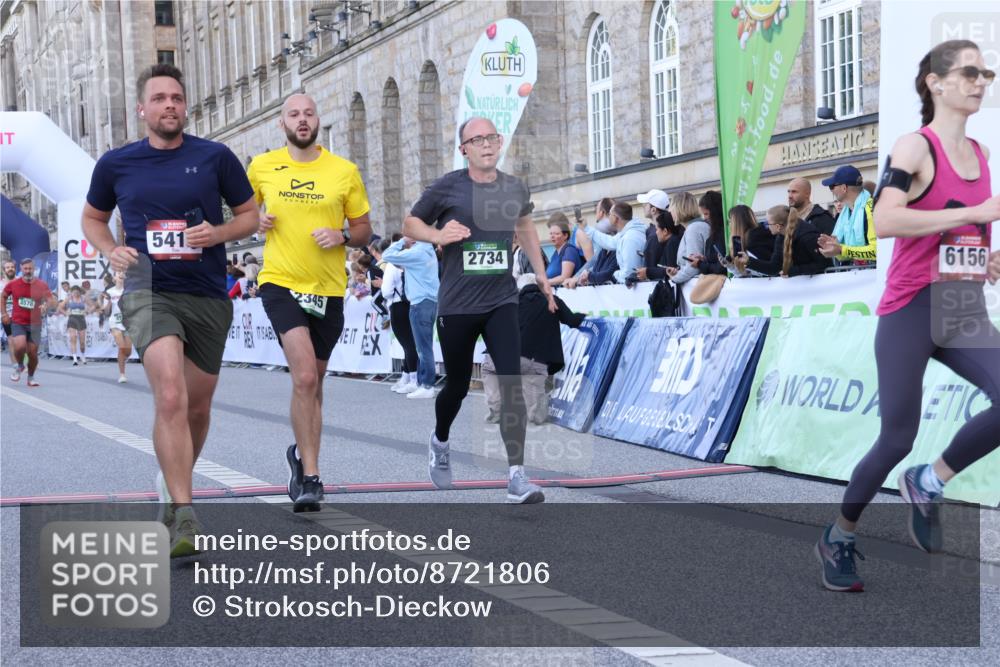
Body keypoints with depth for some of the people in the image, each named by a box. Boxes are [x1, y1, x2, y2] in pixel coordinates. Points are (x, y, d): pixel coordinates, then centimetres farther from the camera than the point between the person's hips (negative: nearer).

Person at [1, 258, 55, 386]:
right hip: (17, 323, -1)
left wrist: (46, 304, -27)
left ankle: (31, 377, 25)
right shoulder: (13, 284, -2)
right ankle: (19, 367, 8)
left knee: (33, 352, 3)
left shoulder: (41, 285, -3)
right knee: (20, 347, -23)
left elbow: (52, 300, -4)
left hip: (34, 324, 1)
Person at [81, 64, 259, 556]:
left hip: (208, 297, 2)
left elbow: (250, 214, 9)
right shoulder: (115, 164, 4)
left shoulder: (215, 158, 1)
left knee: (197, 406, 14)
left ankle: (174, 482, 42)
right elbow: (92, 217, 20)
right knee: (171, 396, -23)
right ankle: (183, 518, -25)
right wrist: (111, 252, 0)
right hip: (149, 293, -2)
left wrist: (219, 233, -11)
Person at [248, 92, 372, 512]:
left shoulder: (344, 171, 2)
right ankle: (311, 476, -12)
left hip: (329, 289, 2)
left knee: (313, 383, 15)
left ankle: (301, 455, 36)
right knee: (304, 377, -18)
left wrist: (343, 236, -12)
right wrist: (257, 222, -2)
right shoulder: (261, 167, 3)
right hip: (281, 283, -2)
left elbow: (364, 231, 9)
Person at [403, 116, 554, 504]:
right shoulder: (447, 188, -5)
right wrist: (437, 234, -16)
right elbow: (409, 224, 4)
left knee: (512, 383, -14)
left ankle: (517, 478, -14)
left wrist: (540, 273, 22)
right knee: (458, 385, 11)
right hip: (456, 306, -1)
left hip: (501, 302, 2)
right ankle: (440, 442, 45)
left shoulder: (515, 189, 5)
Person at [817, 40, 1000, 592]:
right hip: (910, 309, -6)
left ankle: (928, 483, 6)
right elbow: (884, 221, -26)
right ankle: (838, 539, 22)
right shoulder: (915, 147, -9)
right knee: (898, 438, 0)